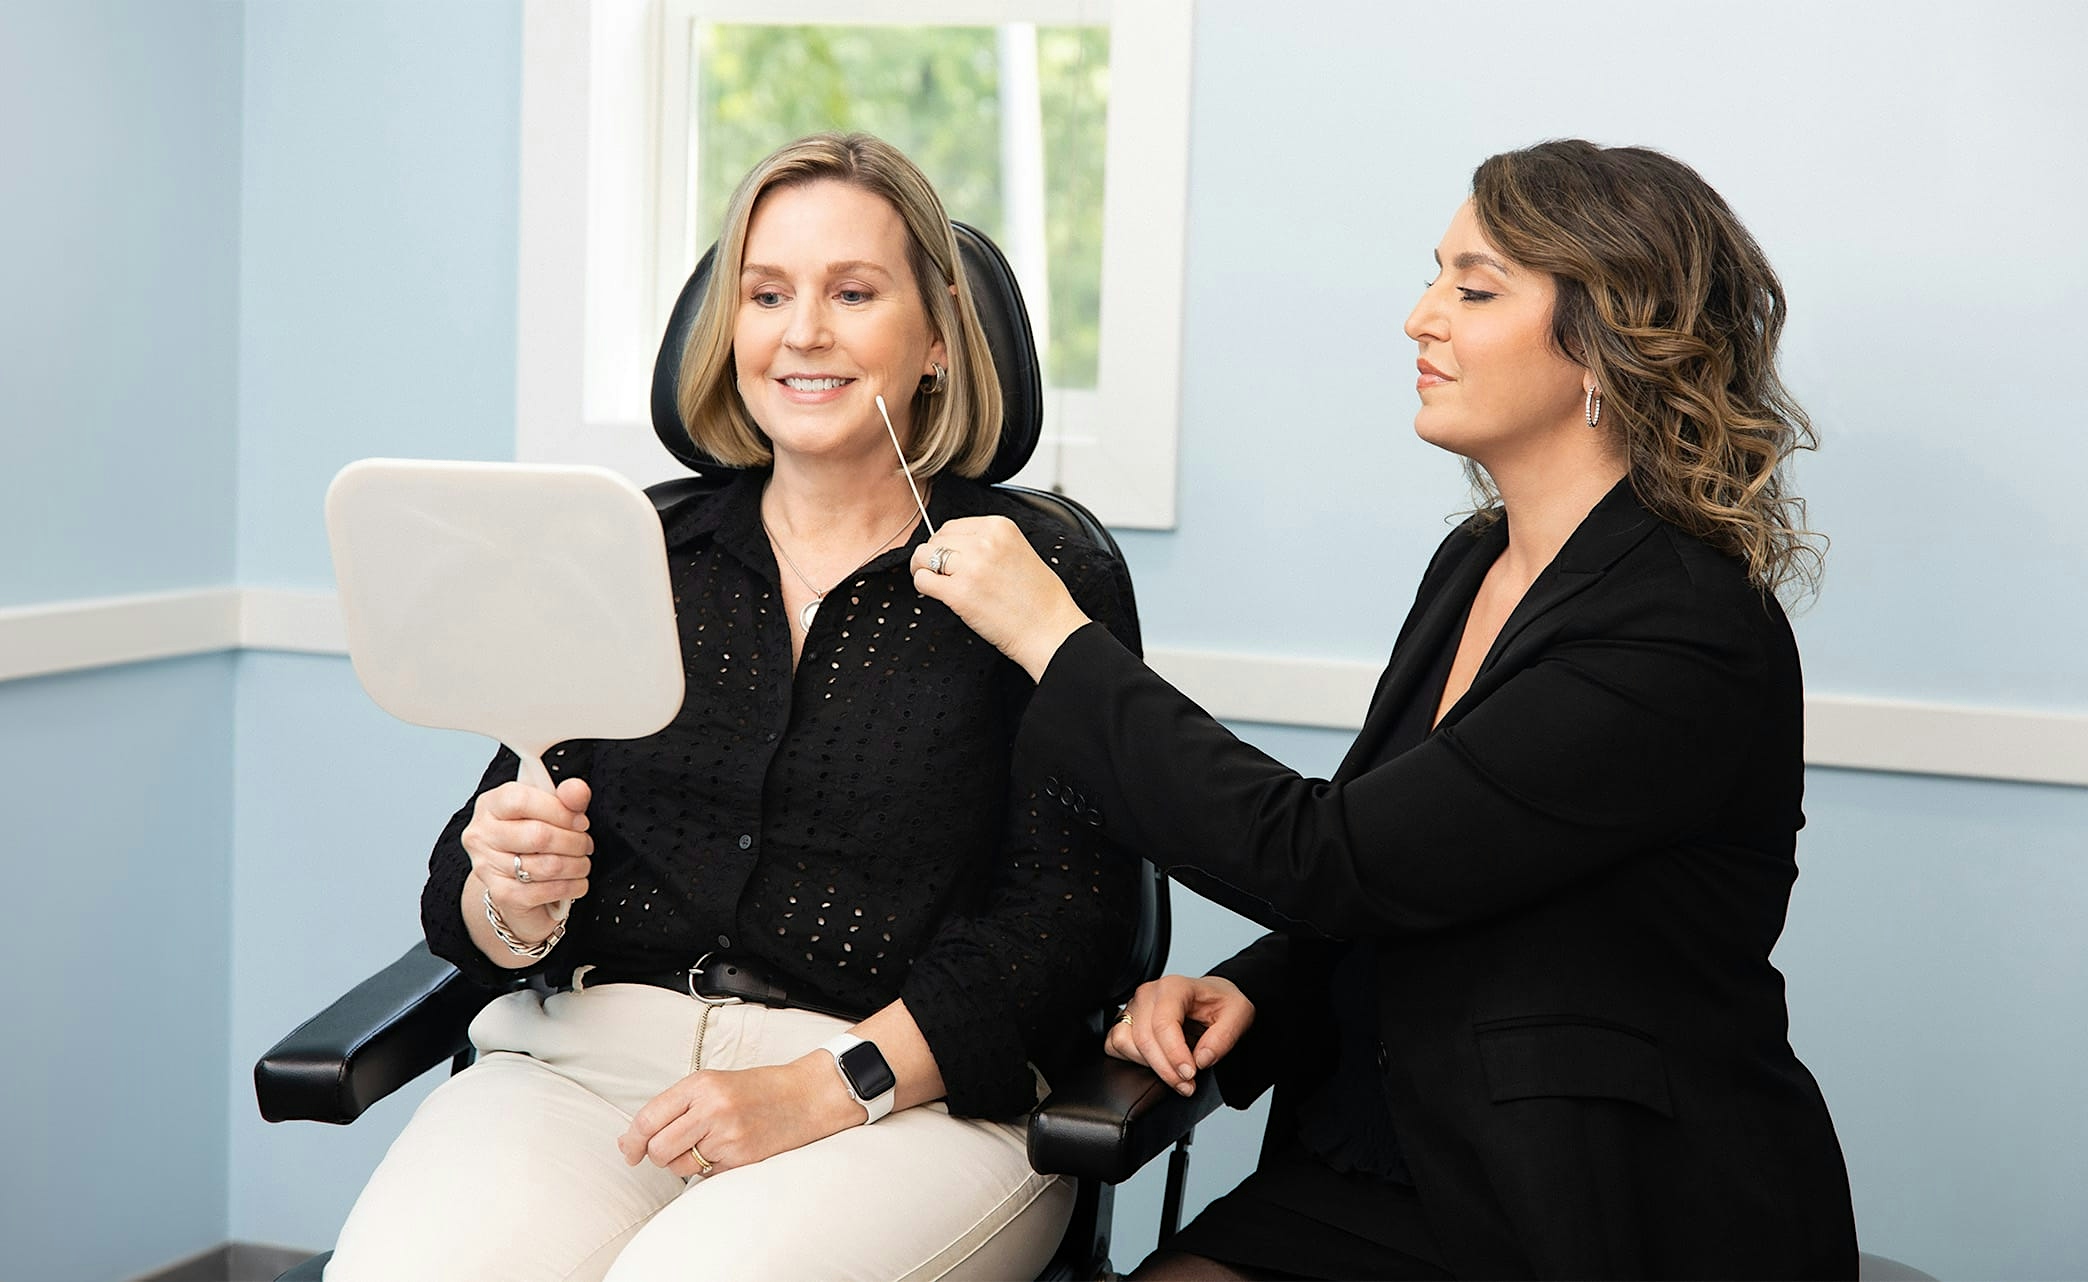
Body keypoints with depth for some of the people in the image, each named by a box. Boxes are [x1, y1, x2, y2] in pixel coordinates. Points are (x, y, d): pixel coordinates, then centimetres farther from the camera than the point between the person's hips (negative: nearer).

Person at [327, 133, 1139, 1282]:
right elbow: (468, 905, 12)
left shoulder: (1049, 582, 5)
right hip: (591, 1051, 3)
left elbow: (1061, 925, -4)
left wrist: (824, 1091, -16)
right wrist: (514, 898, -12)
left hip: (906, 1099, -2)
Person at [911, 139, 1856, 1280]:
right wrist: (1250, 993, -3)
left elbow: (1326, 860, -20)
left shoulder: (1688, 639, -18)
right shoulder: (1471, 566, 9)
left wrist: (1053, 637, -13)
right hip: (1385, 1178, 7)